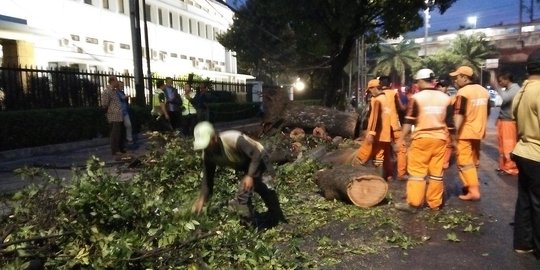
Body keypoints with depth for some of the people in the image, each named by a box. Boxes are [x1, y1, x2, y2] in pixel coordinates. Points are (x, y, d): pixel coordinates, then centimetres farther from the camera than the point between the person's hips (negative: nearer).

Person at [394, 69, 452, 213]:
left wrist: (402, 138, 0)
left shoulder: (417, 97, -7)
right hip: (440, 138, 5)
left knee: (417, 171, 1)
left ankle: (413, 203, 2)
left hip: (422, 138, -4)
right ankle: (435, 203, 18)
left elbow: (409, 121, -7)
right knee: (436, 172, 10)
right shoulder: (445, 97, 7)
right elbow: (449, 121, 10)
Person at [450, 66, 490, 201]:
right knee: (472, 161, 18)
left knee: (464, 162, -3)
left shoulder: (463, 92, -15)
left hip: (465, 132, -8)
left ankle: (473, 191, -4)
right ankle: (470, 185, 29)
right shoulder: (484, 90, 11)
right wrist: (481, 127, 24)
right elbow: (487, 112, 17)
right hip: (478, 131, 8)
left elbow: (459, 115, -23)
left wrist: (456, 133, -23)